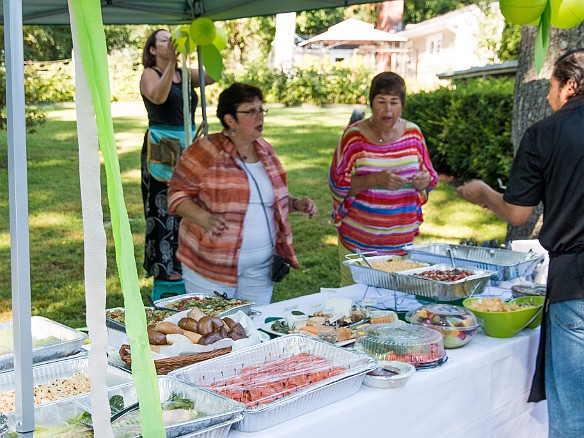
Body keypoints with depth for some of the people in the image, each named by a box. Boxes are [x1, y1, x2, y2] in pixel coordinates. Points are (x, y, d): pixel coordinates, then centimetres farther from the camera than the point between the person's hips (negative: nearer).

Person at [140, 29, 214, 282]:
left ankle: (181, 262, 22)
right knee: (162, 206, -2)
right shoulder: (150, 74, -4)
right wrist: (171, 63, -28)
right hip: (161, 148, -7)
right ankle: (162, 268, 5)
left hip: (187, 146, 7)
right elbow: (158, 96, -25)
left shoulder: (184, 74, 13)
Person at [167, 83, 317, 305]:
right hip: (213, 264, -5)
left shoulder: (265, 150, 9)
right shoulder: (205, 151, -10)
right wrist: (206, 220, -25)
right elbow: (177, 195, -10)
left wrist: (295, 204, 2)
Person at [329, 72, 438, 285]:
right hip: (359, 239, -3)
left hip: (402, 240, 3)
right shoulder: (354, 135, -8)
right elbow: (337, 183, -8)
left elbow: (430, 176, 12)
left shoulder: (413, 133, 3)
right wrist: (374, 180, -22)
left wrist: (423, 181, -11)